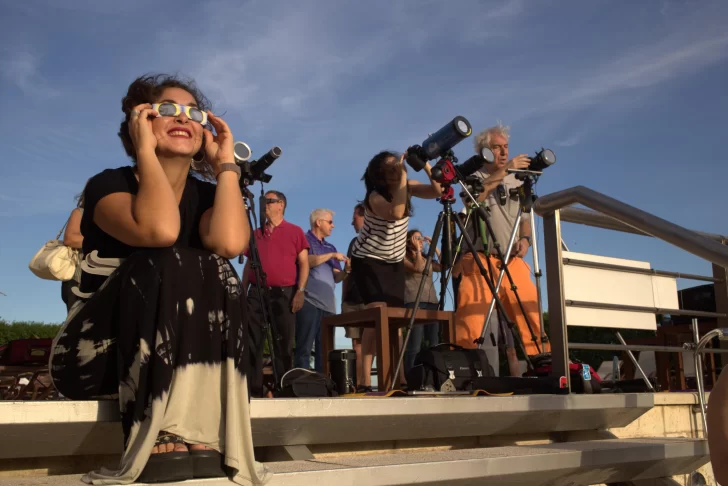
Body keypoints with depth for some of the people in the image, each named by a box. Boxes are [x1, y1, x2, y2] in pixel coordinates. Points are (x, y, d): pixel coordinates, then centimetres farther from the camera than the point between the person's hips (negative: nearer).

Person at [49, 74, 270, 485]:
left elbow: (230, 243, -22)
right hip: (96, 352, -4)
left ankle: (197, 438, -32)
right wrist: (145, 150, -18)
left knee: (217, 274, -23)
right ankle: (161, 440, -35)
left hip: (180, 354, 4)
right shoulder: (110, 183, -6)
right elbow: (160, 231, -32)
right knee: (168, 265, -29)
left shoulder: (205, 194, 5)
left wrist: (226, 162, -10)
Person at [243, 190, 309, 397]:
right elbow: (248, 265, 18)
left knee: (283, 344, 0)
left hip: (284, 293, -3)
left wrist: (300, 291, -9)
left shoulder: (295, 231, 7)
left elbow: (303, 263, 2)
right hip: (256, 293, 4)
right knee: (253, 343, 0)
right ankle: (254, 388, 4)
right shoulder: (255, 234, 18)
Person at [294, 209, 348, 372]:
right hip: (309, 302, -7)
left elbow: (336, 277, 19)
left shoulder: (330, 247, 23)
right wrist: (332, 255, -9)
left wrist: (346, 271, -1)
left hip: (328, 304, 7)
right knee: (305, 348, -8)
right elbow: (307, 261, -14)